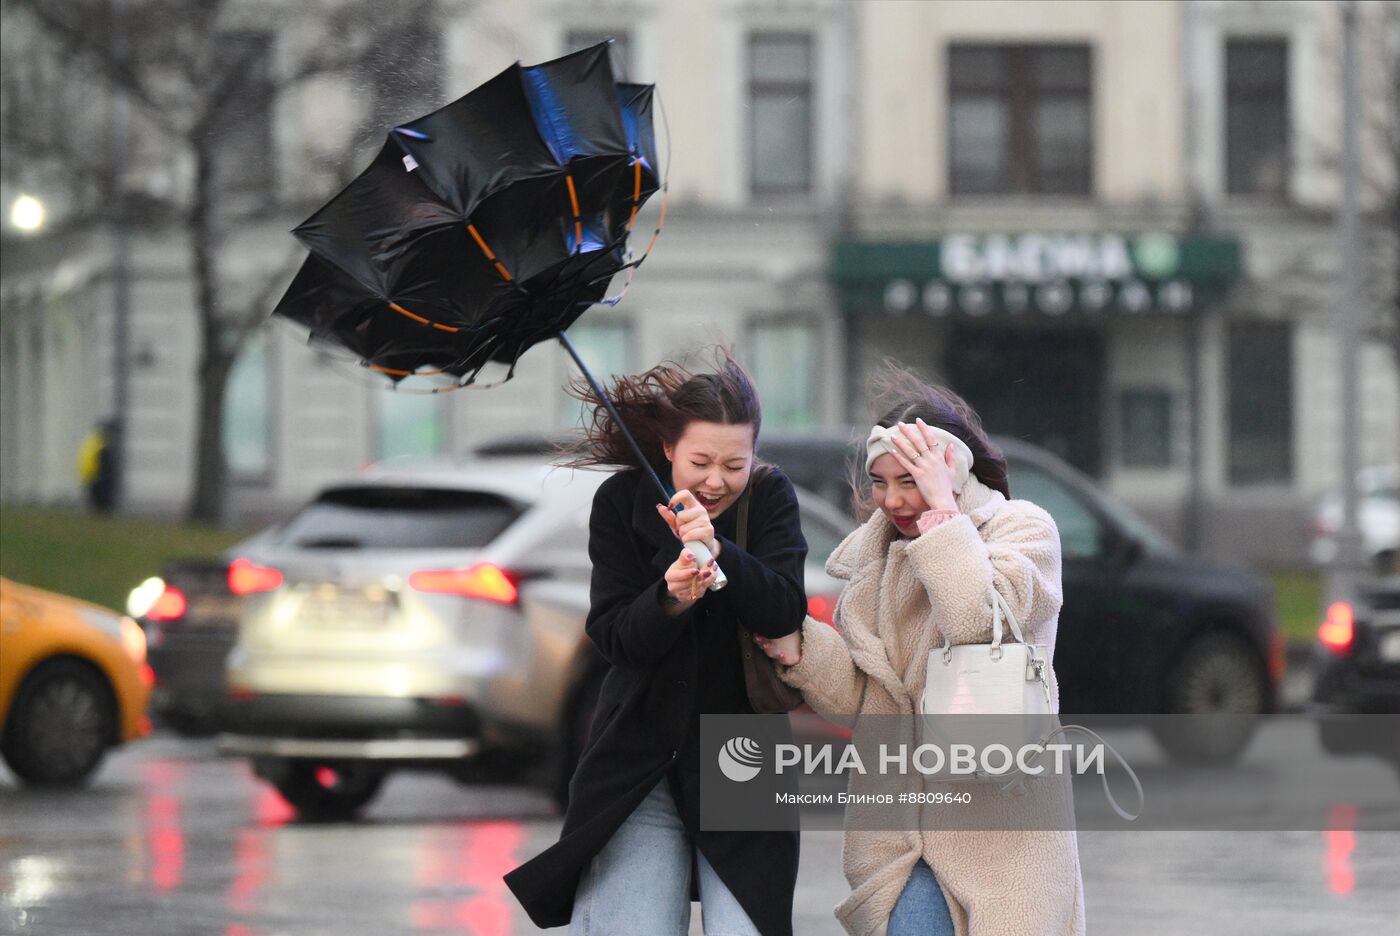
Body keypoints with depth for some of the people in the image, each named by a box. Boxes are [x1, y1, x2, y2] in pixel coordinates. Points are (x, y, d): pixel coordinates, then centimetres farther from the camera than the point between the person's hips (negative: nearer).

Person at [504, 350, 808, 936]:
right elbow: (614, 638, -7)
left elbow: (786, 612, -15)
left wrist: (717, 550, -31)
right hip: (638, 760, 0)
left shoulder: (769, 498, -1)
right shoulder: (621, 503, -2)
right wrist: (670, 598, -27)